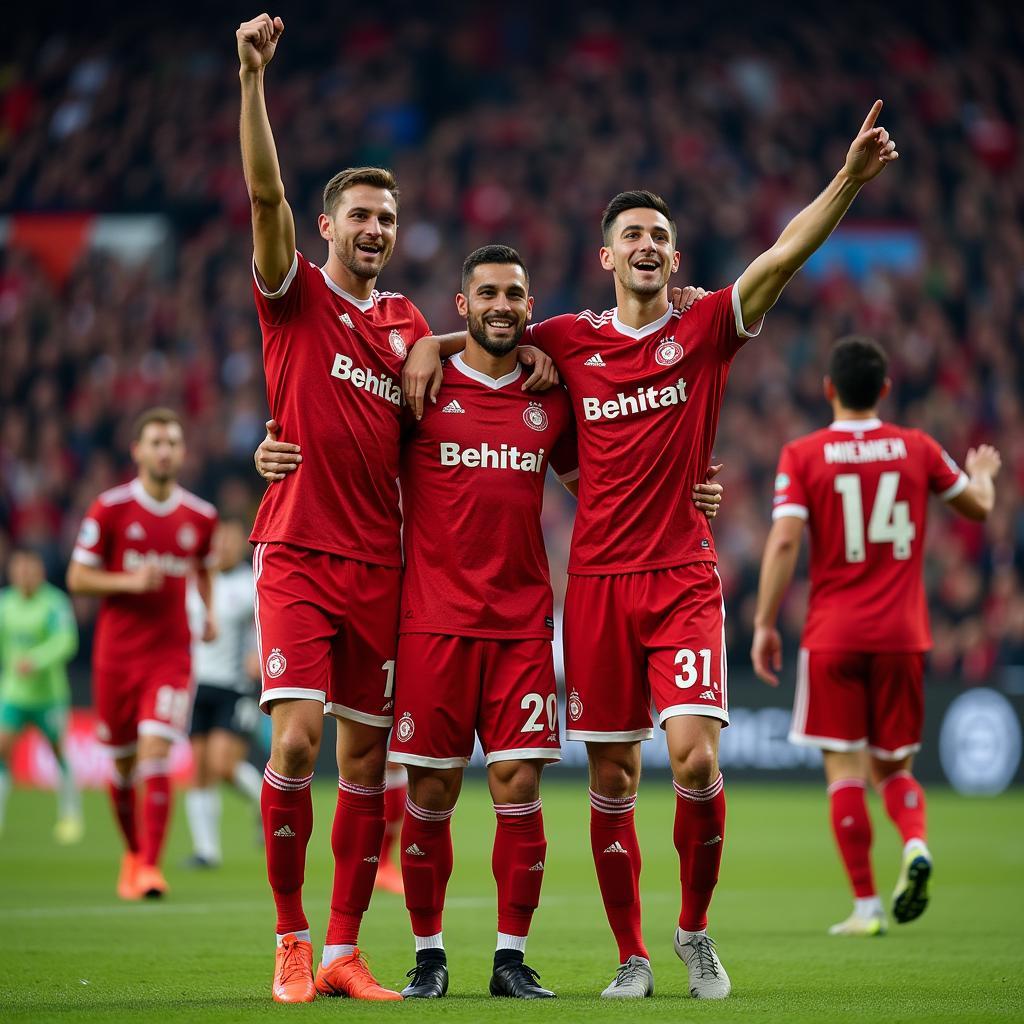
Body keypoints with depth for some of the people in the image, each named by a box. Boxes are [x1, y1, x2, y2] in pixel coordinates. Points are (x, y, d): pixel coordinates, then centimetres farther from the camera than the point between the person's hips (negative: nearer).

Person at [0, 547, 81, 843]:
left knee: (60, 752, 7)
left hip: (49, 693, -3)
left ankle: (70, 816, 23)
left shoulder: (54, 603, -14)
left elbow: (65, 641, -27)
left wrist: (35, 661, -40)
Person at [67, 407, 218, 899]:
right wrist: (130, 581, -18)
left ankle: (150, 867, -15)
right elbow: (78, 578, -2)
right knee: (121, 764, 9)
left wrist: (210, 613, 8)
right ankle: (133, 853, 31)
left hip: (172, 652, 0)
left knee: (156, 755, -15)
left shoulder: (200, 517, 5)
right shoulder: (110, 508, -4)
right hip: (116, 652, 0)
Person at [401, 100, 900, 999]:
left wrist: (850, 178, -23)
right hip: (598, 581, 2)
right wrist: (430, 345, 5)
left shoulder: (704, 331, 2)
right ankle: (631, 957, 15)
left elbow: (783, 257, -11)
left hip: (684, 578, -2)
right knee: (611, 779, 3)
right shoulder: (571, 340, 8)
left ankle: (696, 931, 6)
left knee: (695, 756, -16)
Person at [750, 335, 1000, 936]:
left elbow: (784, 542, -12)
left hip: (833, 637, -2)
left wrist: (765, 626, -6)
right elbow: (979, 506, 18)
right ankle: (916, 845, -16)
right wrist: (983, 472, 41)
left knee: (845, 771, 2)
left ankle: (867, 906, -3)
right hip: (902, 635, 2)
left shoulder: (802, 456, -3)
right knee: (894, 767, 14)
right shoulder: (917, 449, 4)